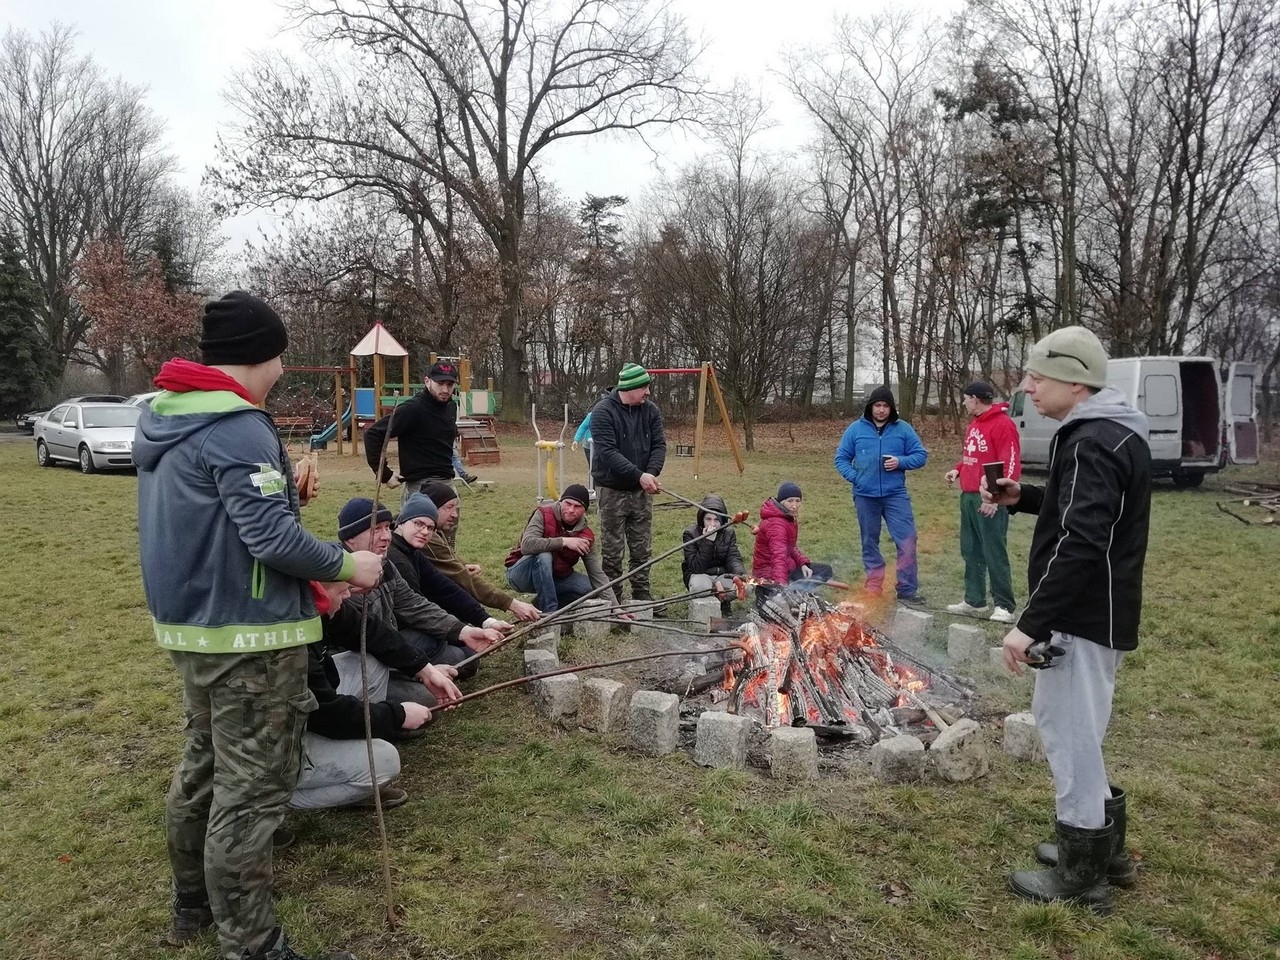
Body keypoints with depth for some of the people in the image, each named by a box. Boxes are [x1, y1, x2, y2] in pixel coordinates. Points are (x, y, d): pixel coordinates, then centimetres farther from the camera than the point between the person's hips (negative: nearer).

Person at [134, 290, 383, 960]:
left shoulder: (162, 420, 10)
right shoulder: (238, 429, -21)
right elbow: (272, 537, -26)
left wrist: (306, 579, 16)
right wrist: (347, 565, -11)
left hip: (191, 625, 10)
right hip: (249, 636, -10)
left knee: (203, 766, 22)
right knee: (251, 791, -1)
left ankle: (193, 906, 39)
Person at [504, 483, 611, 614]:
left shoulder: (585, 535, -9)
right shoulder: (543, 514, -20)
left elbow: (597, 574, -8)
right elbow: (526, 545, -37)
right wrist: (564, 541, -36)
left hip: (553, 577, 5)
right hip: (521, 574, -5)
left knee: (588, 587, -14)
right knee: (543, 555, -34)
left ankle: (540, 603, 5)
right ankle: (549, 612, -26)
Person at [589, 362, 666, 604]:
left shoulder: (650, 410, 4)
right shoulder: (603, 411, -13)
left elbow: (659, 445, 1)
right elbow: (607, 452, -21)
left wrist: (651, 473, -18)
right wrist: (639, 475, -26)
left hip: (641, 491, 5)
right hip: (612, 491, -5)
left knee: (643, 550, 11)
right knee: (612, 551, 3)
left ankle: (642, 597, 22)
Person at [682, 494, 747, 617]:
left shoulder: (729, 533, -1)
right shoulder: (690, 533, -12)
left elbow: (734, 559, -11)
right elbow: (696, 567, -20)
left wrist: (740, 575, -34)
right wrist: (708, 541, -29)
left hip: (723, 575, 3)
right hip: (700, 575, -3)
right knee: (700, 586, -40)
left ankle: (723, 603, 3)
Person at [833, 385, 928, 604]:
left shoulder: (903, 429, 3)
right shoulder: (856, 429, 3)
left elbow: (921, 455, 5)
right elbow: (841, 458, 8)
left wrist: (901, 462, -13)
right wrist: (854, 476, -7)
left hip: (895, 494, -1)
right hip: (865, 495, 1)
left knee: (907, 541, -8)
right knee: (870, 543, 11)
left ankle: (907, 590, 1)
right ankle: (873, 588, 22)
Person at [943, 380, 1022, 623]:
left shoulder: (1002, 424, -13)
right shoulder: (974, 424, 16)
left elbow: (1011, 465, -18)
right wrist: (958, 469, 8)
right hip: (968, 496, 9)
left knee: (994, 553, -5)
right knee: (971, 551, 13)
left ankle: (1004, 606, 3)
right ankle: (974, 600, 22)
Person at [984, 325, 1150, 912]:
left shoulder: (1092, 443, -21)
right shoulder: (1111, 432, 12)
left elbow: (1081, 545, -31)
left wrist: (1031, 623, -30)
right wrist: (1022, 497, 11)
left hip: (1085, 618, -11)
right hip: (1097, 613, 11)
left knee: (1070, 734, 1)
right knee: (1063, 722, 21)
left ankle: (1082, 876, 17)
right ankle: (1105, 849, 35)